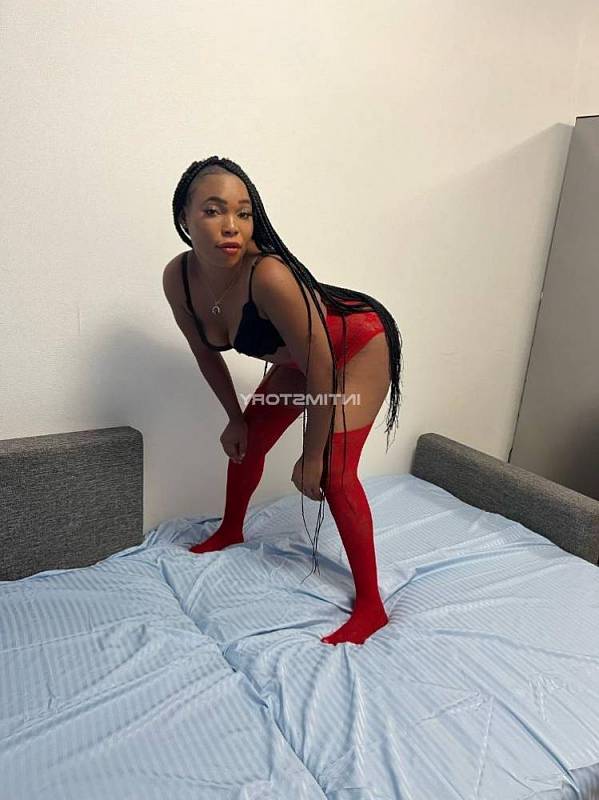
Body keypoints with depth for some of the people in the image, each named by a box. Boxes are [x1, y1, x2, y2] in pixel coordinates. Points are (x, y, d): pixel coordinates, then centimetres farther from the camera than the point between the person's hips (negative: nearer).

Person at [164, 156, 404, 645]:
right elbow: (206, 353, 0)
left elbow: (321, 369, -30)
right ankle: (231, 532, 42)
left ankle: (371, 607, 0)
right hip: (300, 354, 7)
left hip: (360, 342, -7)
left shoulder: (268, 276, -38)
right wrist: (235, 418, 8)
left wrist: (312, 459, -21)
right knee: (247, 441, 14)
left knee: (334, 472, -14)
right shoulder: (178, 278, -17)